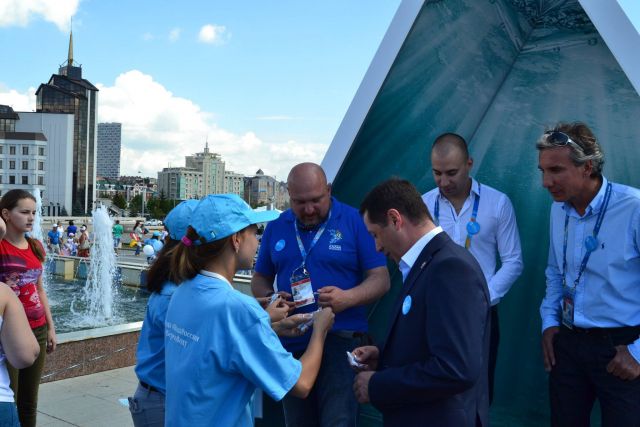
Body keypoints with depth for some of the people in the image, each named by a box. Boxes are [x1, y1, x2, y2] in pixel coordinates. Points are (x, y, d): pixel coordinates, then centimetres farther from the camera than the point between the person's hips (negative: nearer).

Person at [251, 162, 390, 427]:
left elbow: (380, 279, -5)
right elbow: (259, 280, 16)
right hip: (291, 344, 5)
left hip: (340, 342, -4)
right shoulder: (276, 228, 8)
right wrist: (270, 298, -6)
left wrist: (348, 298, -24)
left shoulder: (354, 221, -4)